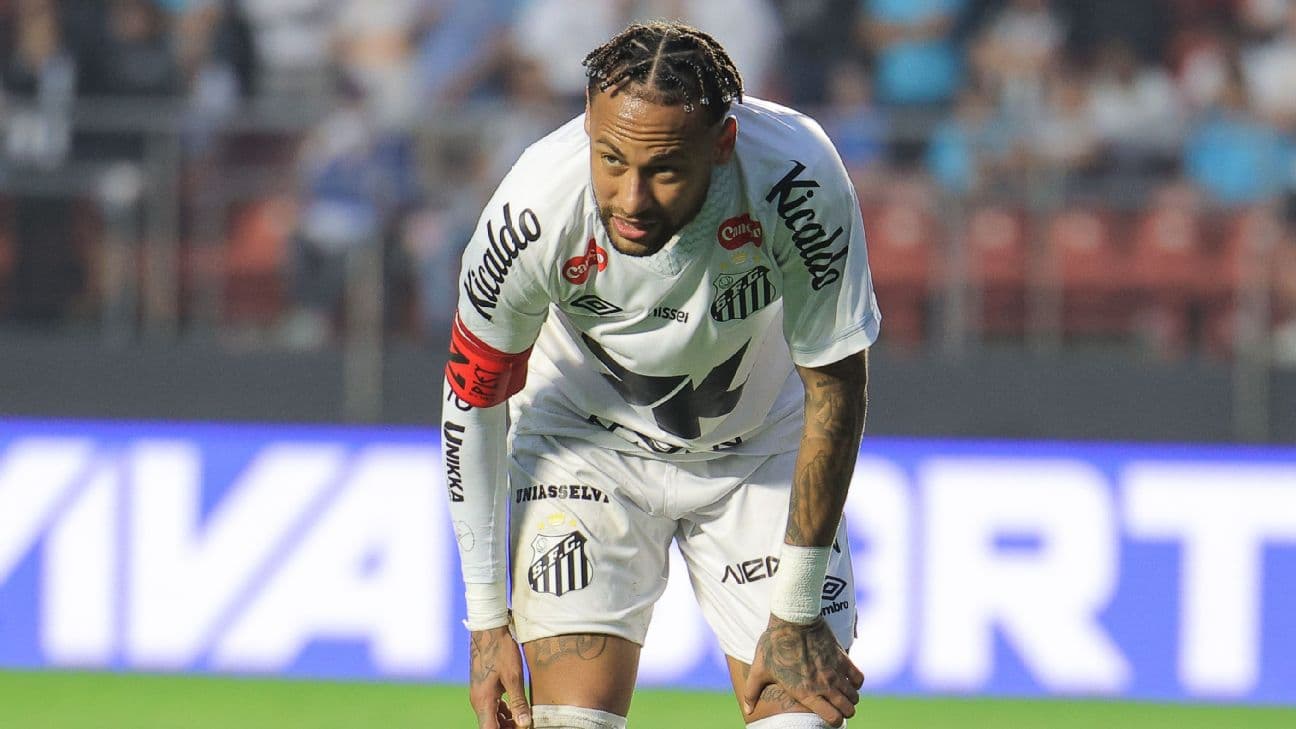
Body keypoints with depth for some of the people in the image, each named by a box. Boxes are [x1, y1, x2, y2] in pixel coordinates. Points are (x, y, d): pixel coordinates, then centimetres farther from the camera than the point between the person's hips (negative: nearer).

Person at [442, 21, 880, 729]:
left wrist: (797, 615, -14)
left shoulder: (796, 181, -32)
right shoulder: (535, 210, -30)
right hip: (588, 446, -1)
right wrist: (486, 619, -10)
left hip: (762, 451, 1)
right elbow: (473, 397, -12)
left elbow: (834, 387, -19)